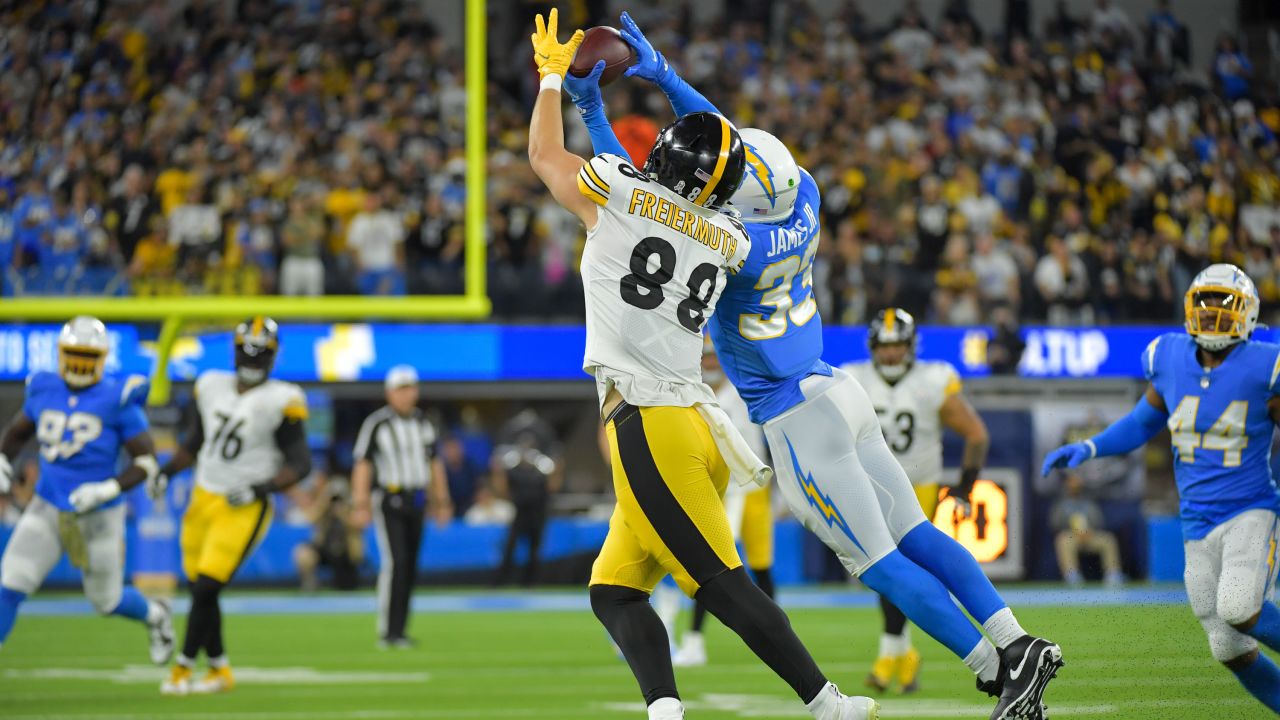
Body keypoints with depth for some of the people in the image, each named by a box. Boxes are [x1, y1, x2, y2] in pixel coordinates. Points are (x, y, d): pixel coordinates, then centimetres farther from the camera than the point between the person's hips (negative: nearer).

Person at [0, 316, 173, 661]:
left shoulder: (118, 399, -13)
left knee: (107, 601, 13)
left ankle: (154, 616, 45)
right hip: (47, 510, 3)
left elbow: (147, 462, -11)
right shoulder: (44, 391, 0)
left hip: (99, 516, -3)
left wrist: (107, 490, -24)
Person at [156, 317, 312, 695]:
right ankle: (219, 670, 22)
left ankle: (183, 668, 1)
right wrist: (166, 472, 4)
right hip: (204, 499, 6)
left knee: (206, 589, -12)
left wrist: (261, 488, -20)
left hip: (244, 508, -6)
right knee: (199, 589, 8)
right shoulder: (211, 387, 6)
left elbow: (300, 463, -9)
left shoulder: (281, 401, -10)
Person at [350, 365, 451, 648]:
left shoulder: (423, 424, 9)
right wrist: (361, 506, -18)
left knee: (410, 567, 6)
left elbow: (435, 464, 16)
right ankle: (387, 632, -14)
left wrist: (442, 503, 13)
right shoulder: (376, 424, -10)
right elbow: (362, 466, -12)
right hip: (388, 500, -6)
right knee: (394, 563, -16)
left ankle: (399, 630, 13)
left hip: (415, 503, 6)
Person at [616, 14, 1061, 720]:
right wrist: (661, 74, 10)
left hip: (797, 420, -8)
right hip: (836, 390, 8)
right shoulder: (802, 199, -3)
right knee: (913, 535, 11)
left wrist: (592, 108, -12)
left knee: (877, 560, -2)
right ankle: (1017, 643, 4)